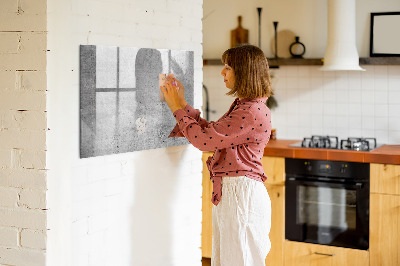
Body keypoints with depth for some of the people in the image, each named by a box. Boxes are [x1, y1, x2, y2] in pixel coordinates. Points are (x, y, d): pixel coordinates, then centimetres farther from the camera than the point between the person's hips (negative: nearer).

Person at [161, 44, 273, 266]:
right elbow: (211, 132, 16)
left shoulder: (253, 112, -20)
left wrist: (178, 108, -7)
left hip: (241, 193, -10)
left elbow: (204, 139, -19)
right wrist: (182, 105, 13)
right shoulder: (242, 106, 14)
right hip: (228, 192, 10)